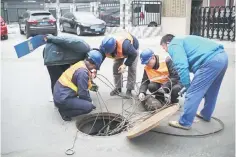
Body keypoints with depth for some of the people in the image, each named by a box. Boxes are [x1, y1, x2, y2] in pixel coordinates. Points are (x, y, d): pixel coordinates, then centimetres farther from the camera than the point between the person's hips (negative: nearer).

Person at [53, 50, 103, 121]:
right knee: (89, 106, -14)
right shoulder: (83, 72, -22)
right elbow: (83, 93, -16)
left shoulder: (80, 64, 4)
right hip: (62, 99, -9)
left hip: (59, 94, 9)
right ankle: (64, 111, -3)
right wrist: (90, 101, 0)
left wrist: (91, 85, 16)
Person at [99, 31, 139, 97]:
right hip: (119, 51, 4)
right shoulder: (104, 47, -36)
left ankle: (129, 89, 2)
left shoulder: (125, 45, -50)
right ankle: (118, 88, 13)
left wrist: (125, 65, -35)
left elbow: (134, 54, -32)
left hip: (133, 46, -4)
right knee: (116, 67, -3)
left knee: (132, 68, -12)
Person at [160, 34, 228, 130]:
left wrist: (187, 86, -5)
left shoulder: (174, 45, 1)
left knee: (193, 94, -2)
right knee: (211, 91, 26)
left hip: (211, 61, -10)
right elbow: (188, 63, 33)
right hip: (222, 56, 11)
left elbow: (181, 66, -14)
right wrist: (190, 85, 33)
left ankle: (185, 122, 8)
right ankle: (206, 114, 45)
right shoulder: (182, 40, 32)